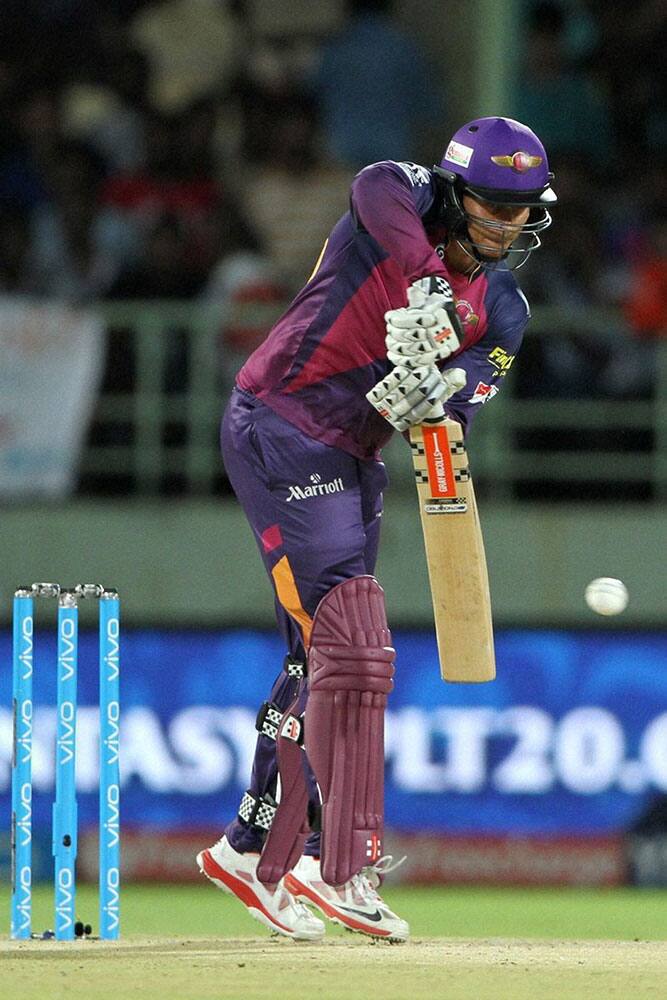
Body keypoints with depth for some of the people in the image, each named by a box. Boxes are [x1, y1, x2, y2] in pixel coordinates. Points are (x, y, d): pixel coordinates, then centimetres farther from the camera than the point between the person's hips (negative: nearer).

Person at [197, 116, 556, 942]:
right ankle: (340, 863, -22)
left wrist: (429, 392, -30)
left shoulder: (502, 313, 9)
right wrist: (423, 288, -48)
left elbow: (457, 403, -7)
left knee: (323, 658, 12)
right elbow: (381, 187, -34)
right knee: (354, 644, -18)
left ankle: (257, 850, 25)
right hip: (279, 434, -8)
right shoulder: (408, 206, -8)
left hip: (350, 462, 8)